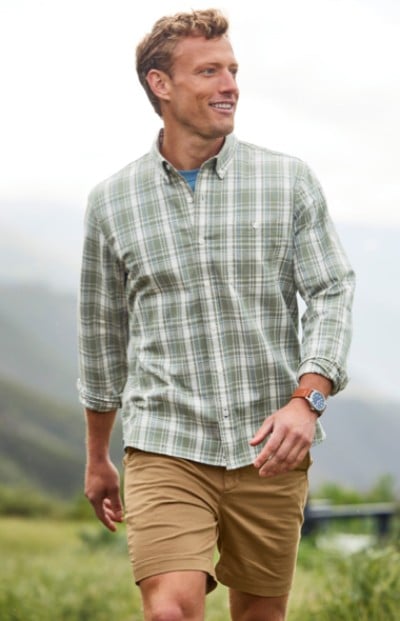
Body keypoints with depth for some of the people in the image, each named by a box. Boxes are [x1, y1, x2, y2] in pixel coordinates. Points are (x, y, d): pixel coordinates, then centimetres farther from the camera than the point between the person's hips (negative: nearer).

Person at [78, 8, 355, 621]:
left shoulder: (289, 181, 3)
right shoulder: (112, 200, 6)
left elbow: (333, 293, -2)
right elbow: (102, 334, 15)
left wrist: (307, 399, -20)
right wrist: (97, 459, 21)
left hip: (268, 449, 1)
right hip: (165, 448, -1)